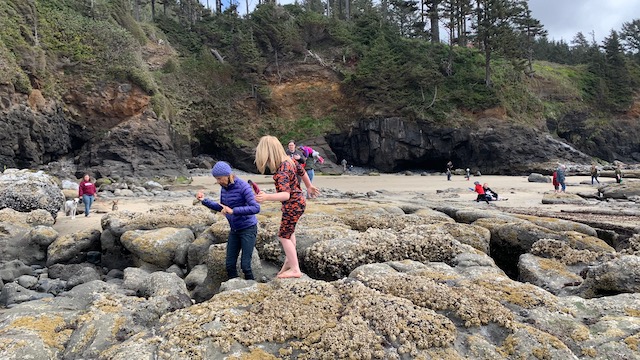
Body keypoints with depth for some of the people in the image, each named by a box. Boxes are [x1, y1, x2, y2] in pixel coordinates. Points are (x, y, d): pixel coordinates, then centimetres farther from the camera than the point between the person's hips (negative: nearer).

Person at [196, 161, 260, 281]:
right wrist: (204, 200, 5)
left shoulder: (243, 186, -19)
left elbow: (256, 208, -28)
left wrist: (233, 211, -33)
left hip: (248, 229, -7)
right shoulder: (224, 187, 2)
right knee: (229, 264, 7)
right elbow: (221, 208, 17)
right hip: (234, 230, 7)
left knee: (245, 265, -7)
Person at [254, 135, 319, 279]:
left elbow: (286, 194, -41)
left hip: (293, 205, -10)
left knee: (284, 236, -1)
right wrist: (309, 187, 29)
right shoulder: (289, 159, -4)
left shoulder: (281, 173, -31)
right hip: (298, 201, 10)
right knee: (289, 232, 24)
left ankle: (295, 270, 4)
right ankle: (289, 261, 37)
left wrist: (267, 197, -56)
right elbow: (302, 172, 12)